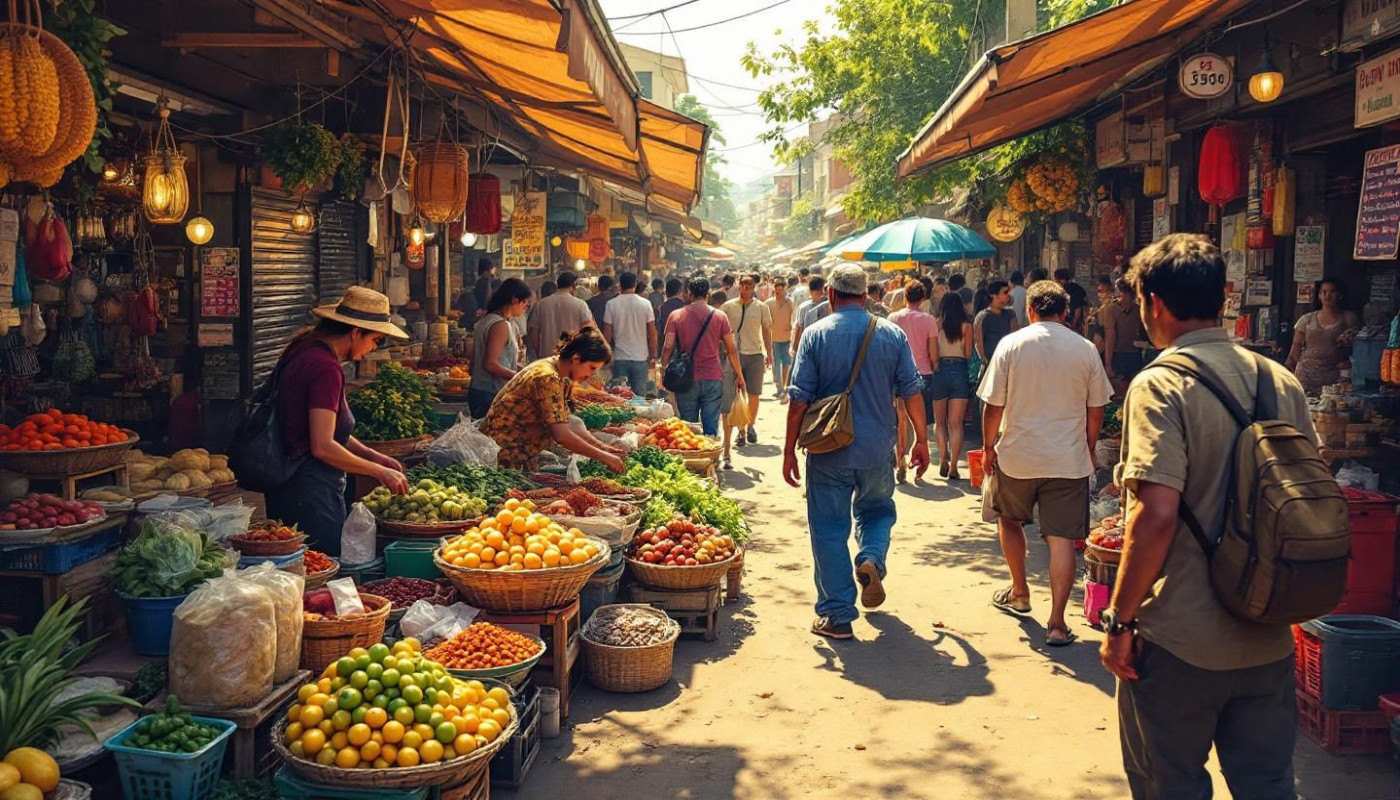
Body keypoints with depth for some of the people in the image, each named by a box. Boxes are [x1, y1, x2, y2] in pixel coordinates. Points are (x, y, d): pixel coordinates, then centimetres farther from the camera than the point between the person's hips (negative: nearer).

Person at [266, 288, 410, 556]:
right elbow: (323, 447, -23)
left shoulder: (305, 350, 10)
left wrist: (373, 456, 12)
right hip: (311, 491, -10)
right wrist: (380, 471, -14)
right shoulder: (325, 367, -19)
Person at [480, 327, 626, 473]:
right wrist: (603, 456, -22)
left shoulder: (562, 378, 5)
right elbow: (562, 436, -29)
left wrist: (600, 446, -1)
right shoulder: (547, 378, -24)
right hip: (504, 455, -9)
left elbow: (565, 425, 7)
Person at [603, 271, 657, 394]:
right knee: (640, 395, 7)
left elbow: (607, 335, -3)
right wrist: (653, 355, 8)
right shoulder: (645, 304, -4)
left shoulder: (611, 304, -5)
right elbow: (652, 333, -2)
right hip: (640, 357, 0)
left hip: (620, 358, 0)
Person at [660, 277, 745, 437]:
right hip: (713, 379, 0)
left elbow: (668, 348, -6)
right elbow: (732, 349, 3)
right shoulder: (720, 317, 1)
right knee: (711, 429, 2)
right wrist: (739, 376, 12)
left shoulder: (676, 316, -1)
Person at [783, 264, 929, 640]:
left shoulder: (816, 335, -6)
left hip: (829, 451, -2)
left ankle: (837, 616, 10)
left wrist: (789, 450, -1)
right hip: (878, 451, 2)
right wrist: (921, 440, 14)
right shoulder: (893, 334, 0)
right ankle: (872, 559, -3)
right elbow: (912, 392, 2)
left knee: (829, 529, 7)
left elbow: (799, 398, -8)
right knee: (877, 510, 26)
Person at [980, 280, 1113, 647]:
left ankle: (1019, 593, 35)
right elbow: (1096, 411, 5)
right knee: (1062, 538, 1)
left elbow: (994, 405, -5)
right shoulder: (1086, 349, -1)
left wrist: (989, 445, 8)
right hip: (1069, 459, 0)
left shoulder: (1011, 344, -5)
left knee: (1010, 520, 23)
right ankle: (1057, 623, 0)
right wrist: (1088, 449, 19)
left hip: (1017, 455, 0)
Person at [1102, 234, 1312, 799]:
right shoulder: (1283, 382, 4)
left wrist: (1121, 621, -14)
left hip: (1182, 643, -6)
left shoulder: (1160, 386, -17)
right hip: (1270, 637, 6)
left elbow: (1156, 515, -24)